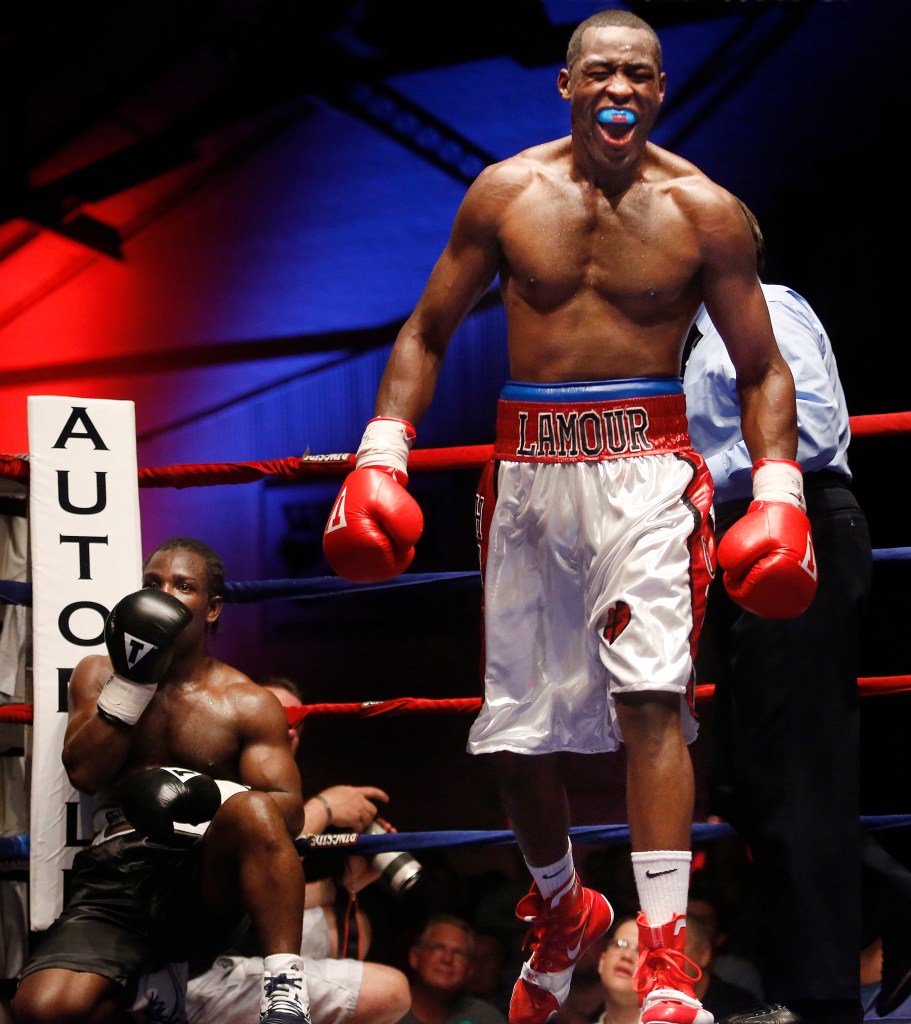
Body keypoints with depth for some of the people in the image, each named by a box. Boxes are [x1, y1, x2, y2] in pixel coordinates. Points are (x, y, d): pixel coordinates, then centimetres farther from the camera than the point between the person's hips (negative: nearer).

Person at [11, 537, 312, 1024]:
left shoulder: (247, 704, 9)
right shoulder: (99, 673, 16)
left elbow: (289, 812, 1)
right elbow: (85, 773, 1)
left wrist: (213, 796, -18)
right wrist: (132, 679, -7)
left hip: (206, 879, -1)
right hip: (114, 877, 1)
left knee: (250, 810, -38)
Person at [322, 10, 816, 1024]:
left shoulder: (704, 212, 0)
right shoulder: (505, 193, 3)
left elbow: (762, 369, 6)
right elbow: (426, 334, 11)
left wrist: (778, 493, -7)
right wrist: (380, 458, 0)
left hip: (646, 465, -2)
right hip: (527, 472, 3)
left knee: (650, 693, -22)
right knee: (517, 728, 8)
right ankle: (560, 911, 35)